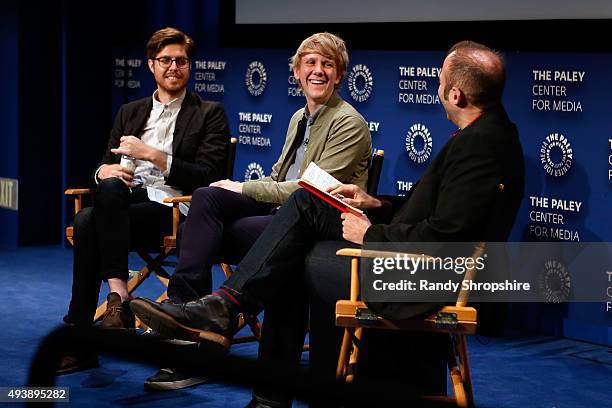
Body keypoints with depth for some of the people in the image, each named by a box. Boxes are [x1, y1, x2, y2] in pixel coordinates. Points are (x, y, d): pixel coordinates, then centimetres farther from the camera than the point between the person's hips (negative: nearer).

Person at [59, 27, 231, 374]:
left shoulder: (210, 114, 10)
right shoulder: (131, 113, 25)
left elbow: (209, 177, -3)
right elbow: (104, 165, 22)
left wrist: (152, 154, -10)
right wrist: (105, 170, -4)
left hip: (169, 209, -4)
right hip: (123, 202, 4)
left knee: (88, 222, -32)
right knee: (109, 185, -35)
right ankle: (118, 298, -37)